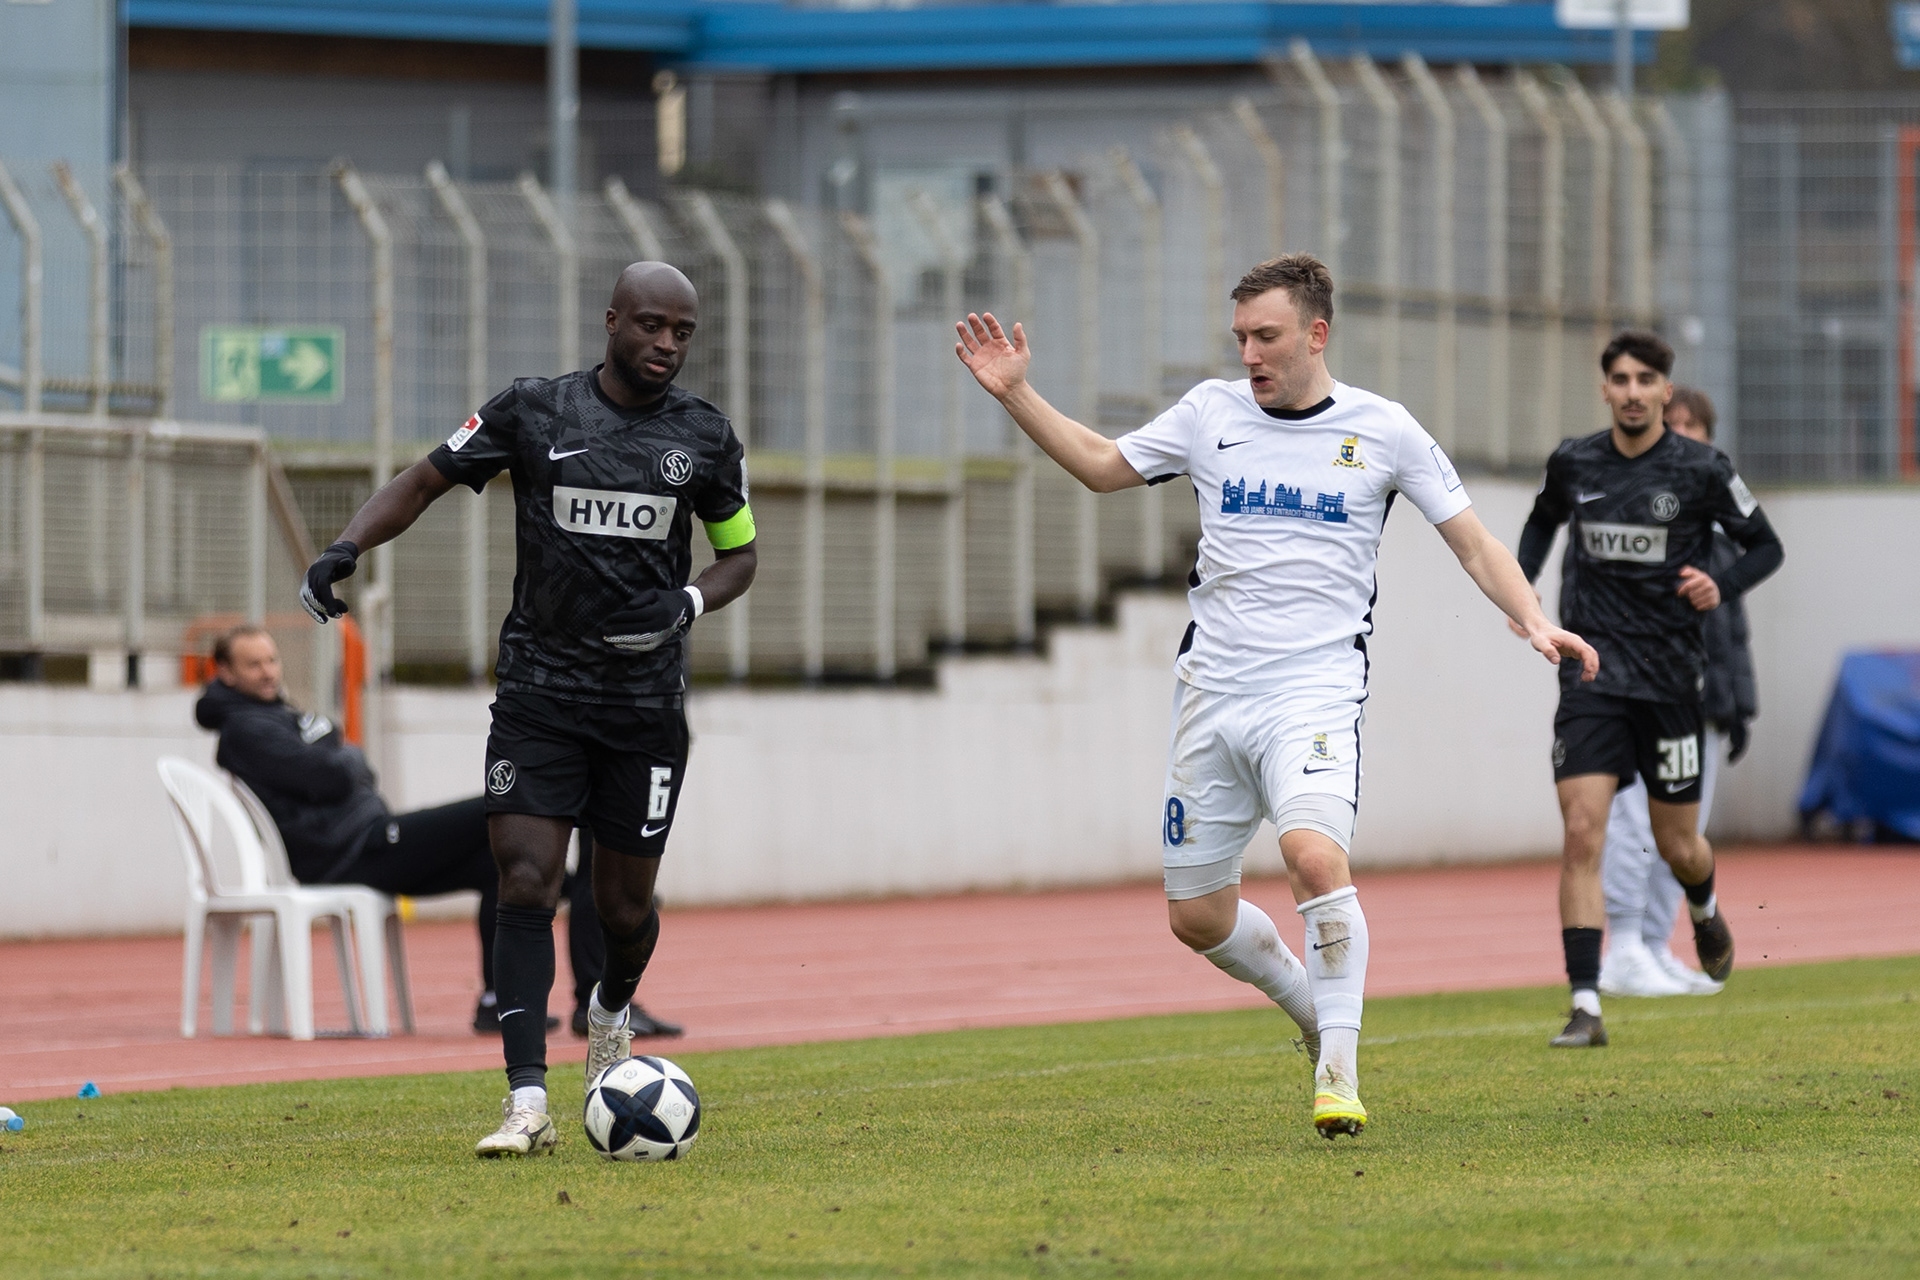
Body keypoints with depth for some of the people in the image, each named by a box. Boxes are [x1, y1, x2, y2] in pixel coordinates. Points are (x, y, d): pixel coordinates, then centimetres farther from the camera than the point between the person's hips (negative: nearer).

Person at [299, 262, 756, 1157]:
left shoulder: (705, 438, 4)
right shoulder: (532, 412, 0)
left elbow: (740, 553, 15)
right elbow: (423, 483, 5)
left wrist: (690, 603, -7)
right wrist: (345, 549, -12)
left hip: (646, 702, 1)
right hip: (538, 691, -1)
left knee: (624, 904, 8)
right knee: (525, 887, -13)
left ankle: (612, 1011, 43)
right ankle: (527, 1104, -15)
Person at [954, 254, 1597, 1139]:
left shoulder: (1381, 430, 1)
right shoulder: (1211, 414, 8)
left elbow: (1472, 542, 6)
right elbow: (1100, 466, 21)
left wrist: (1535, 623, -9)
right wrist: (1015, 395, 10)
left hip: (1315, 691, -4)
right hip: (1212, 692, 4)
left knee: (1315, 855, -29)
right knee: (1197, 917, 6)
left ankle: (1339, 1070, -18)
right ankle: (1315, 1009, 33)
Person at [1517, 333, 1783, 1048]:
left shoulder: (1702, 471, -6)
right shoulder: (1573, 464, 3)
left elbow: (1766, 546, 5)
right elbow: (1543, 522, 25)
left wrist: (1722, 587, -14)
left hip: (1671, 676, -1)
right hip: (1593, 671, 1)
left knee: (1677, 847, 10)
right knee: (1581, 834, -14)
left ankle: (1705, 910, 49)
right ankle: (1585, 1009, -15)